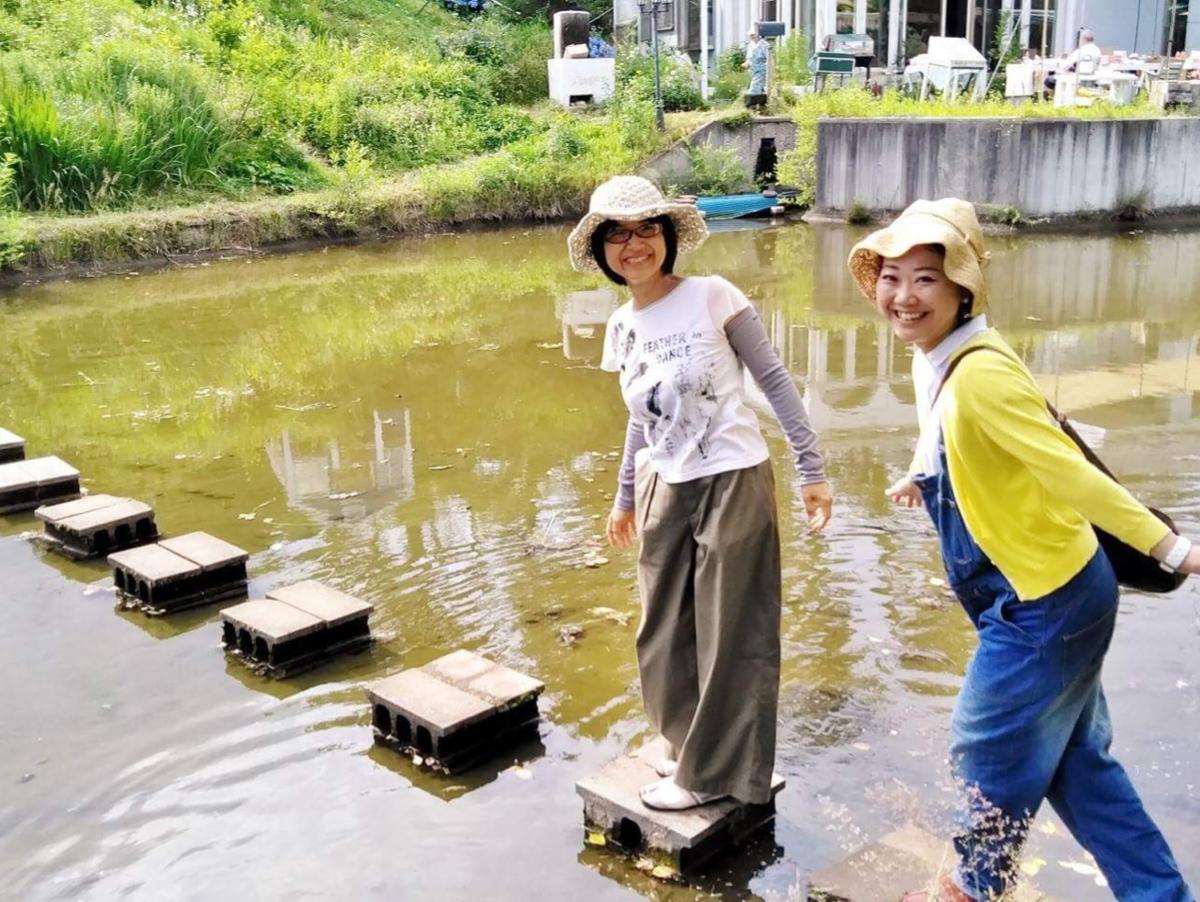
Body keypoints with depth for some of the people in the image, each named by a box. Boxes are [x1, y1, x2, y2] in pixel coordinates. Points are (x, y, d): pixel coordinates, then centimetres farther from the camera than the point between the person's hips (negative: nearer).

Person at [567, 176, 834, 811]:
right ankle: (691, 745, 38)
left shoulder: (713, 297, -11)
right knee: (665, 635, 15)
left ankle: (711, 772, 22)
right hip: (664, 493, 6)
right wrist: (625, 497, 23)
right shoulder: (622, 328, 5)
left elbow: (774, 380, -8)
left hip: (733, 484, -6)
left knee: (730, 637, 5)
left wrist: (811, 469, -11)